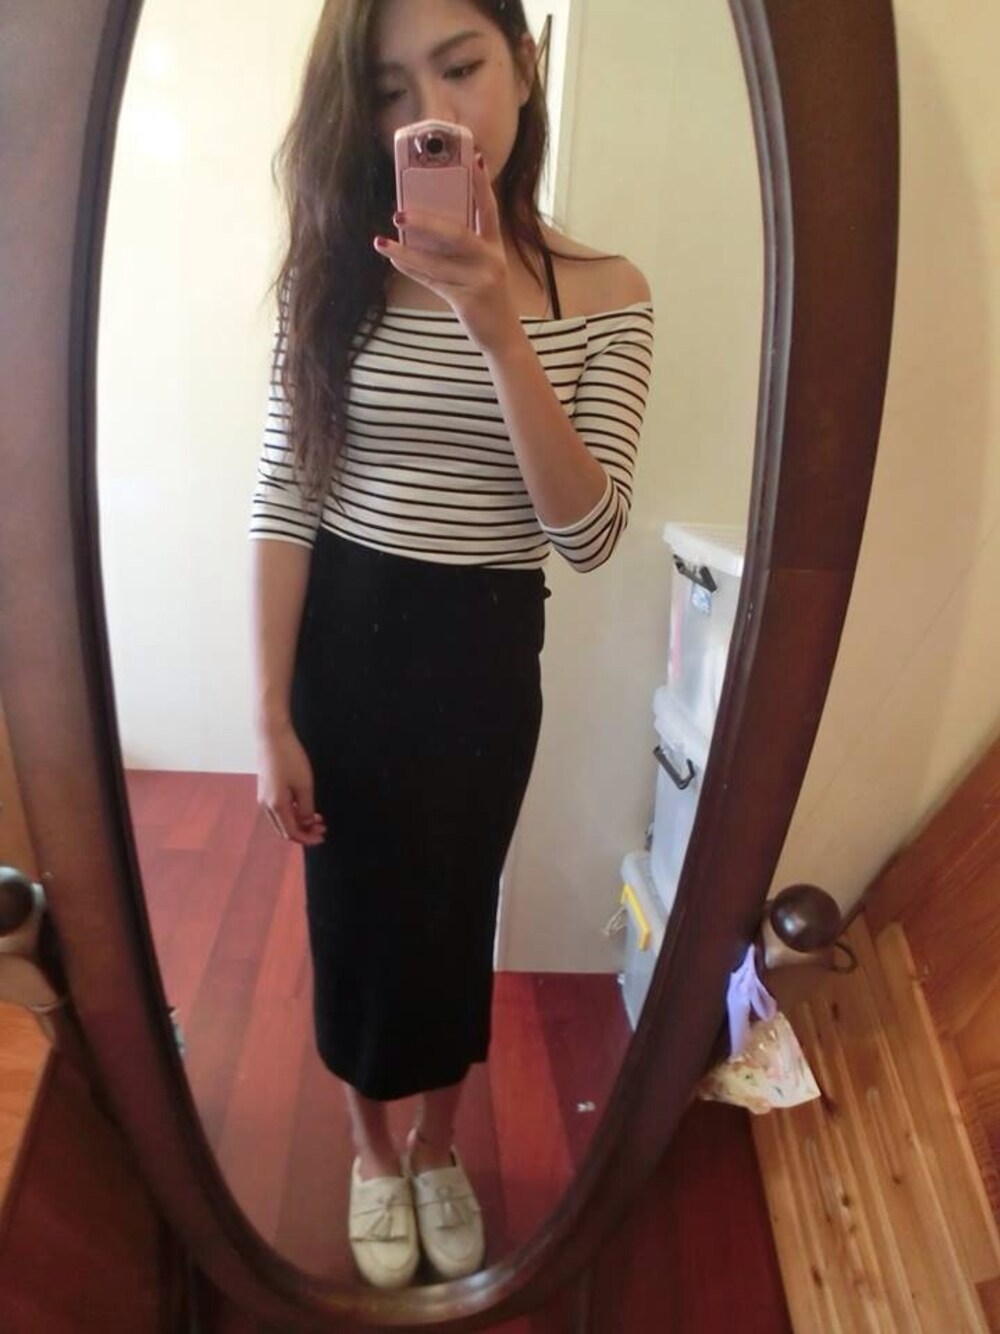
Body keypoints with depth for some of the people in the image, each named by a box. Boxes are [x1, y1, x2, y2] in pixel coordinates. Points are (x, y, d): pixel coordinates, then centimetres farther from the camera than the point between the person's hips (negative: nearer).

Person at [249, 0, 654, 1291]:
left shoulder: (602, 293, -5)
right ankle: (373, 1149, 45)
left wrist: (496, 329, -27)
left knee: (453, 913, 16)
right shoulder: (337, 267, -3)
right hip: (341, 635, 1)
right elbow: (283, 496, -7)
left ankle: (438, 1146, 47)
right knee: (353, 910, 14)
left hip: (486, 650, 0)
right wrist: (272, 721, -10)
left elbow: (589, 536, -15)